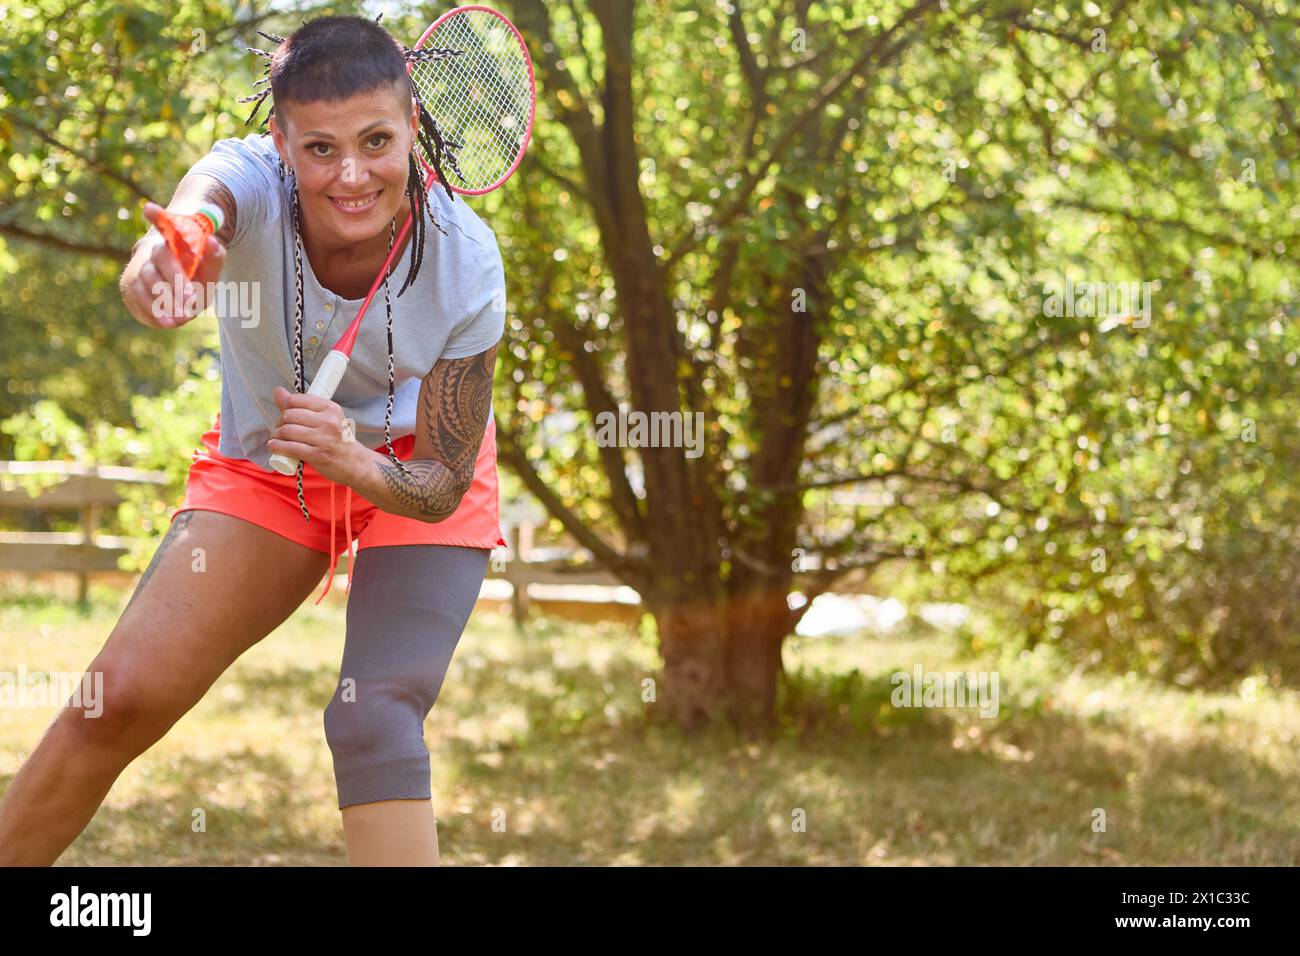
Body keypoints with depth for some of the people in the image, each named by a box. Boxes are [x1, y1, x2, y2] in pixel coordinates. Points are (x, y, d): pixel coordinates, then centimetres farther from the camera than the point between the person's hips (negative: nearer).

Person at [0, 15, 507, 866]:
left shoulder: (465, 260, -29)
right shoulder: (252, 182, -31)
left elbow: (443, 484, -20)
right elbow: (205, 198, -59)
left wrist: (353, 461, -42)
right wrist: (172, 243, -83)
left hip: (410, 471, -1)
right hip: (263, 469, 1)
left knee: (375, 718, -23)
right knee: (121, 697, -6)